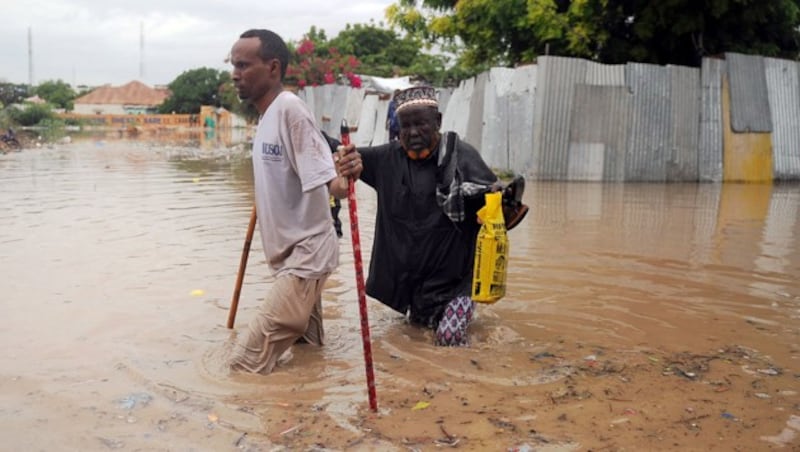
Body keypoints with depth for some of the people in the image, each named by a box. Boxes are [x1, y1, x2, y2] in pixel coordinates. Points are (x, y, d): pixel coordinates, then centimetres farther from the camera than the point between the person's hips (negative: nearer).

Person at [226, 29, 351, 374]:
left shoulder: (289, 108, -20)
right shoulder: (265, 114, 9)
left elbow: (321, 173, -30)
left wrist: (338, 182, -50)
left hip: (305, 252, -10)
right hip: (291, 251, 10)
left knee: (246, 362, -13)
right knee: (306, 348, 22)